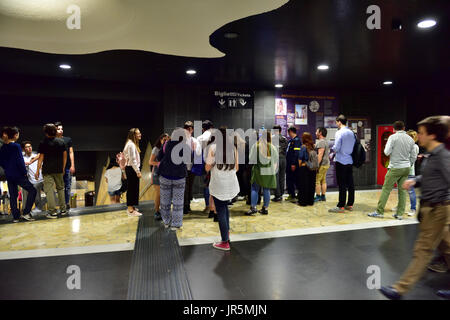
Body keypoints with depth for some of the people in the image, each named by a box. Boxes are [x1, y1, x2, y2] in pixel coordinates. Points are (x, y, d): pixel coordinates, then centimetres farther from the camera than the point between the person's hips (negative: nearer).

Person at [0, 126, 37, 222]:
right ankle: (26, 213, -4)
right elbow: (20, 161, -16)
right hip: (18, 175, -7)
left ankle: (16, 216, 14)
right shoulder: (16, 146, -13)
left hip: (9, 175, 7)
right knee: (32, 190, 2)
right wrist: (24, 172, -8)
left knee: (13, 195, 11)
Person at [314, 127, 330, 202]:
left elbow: (320, 154, -22)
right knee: (323, 180, 11)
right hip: (326, 164, 10)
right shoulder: (326, 142, 19)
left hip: (322, 164, -10)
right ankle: (323, 196, 15)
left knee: (317, 180, -6)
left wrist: (317, 165, -24)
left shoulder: (321, 142, -14)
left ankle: (318, 196, -4)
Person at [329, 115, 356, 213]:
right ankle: (350, 204, 19)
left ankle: (341, 206, -1)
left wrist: (332, 149, 6)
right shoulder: (352, 133, 9)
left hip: (341, 161, -7)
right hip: (350, 161, 7)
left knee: (342, 185, -5)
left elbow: (336, 148, -14)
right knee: (350, 184, 11)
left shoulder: (339, 133, -11)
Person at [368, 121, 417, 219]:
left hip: (395, 168, -5)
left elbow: (387, 152, -12)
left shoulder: (393, 137, -8)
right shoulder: (410, 139, 8)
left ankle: (379, 211, 1)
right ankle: (400, 213, 13)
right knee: (402, 190, 9)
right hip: (406, 168, 6)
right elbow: (414, 156, 11)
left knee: (386, 189, -1)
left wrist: (386, 145, 8)